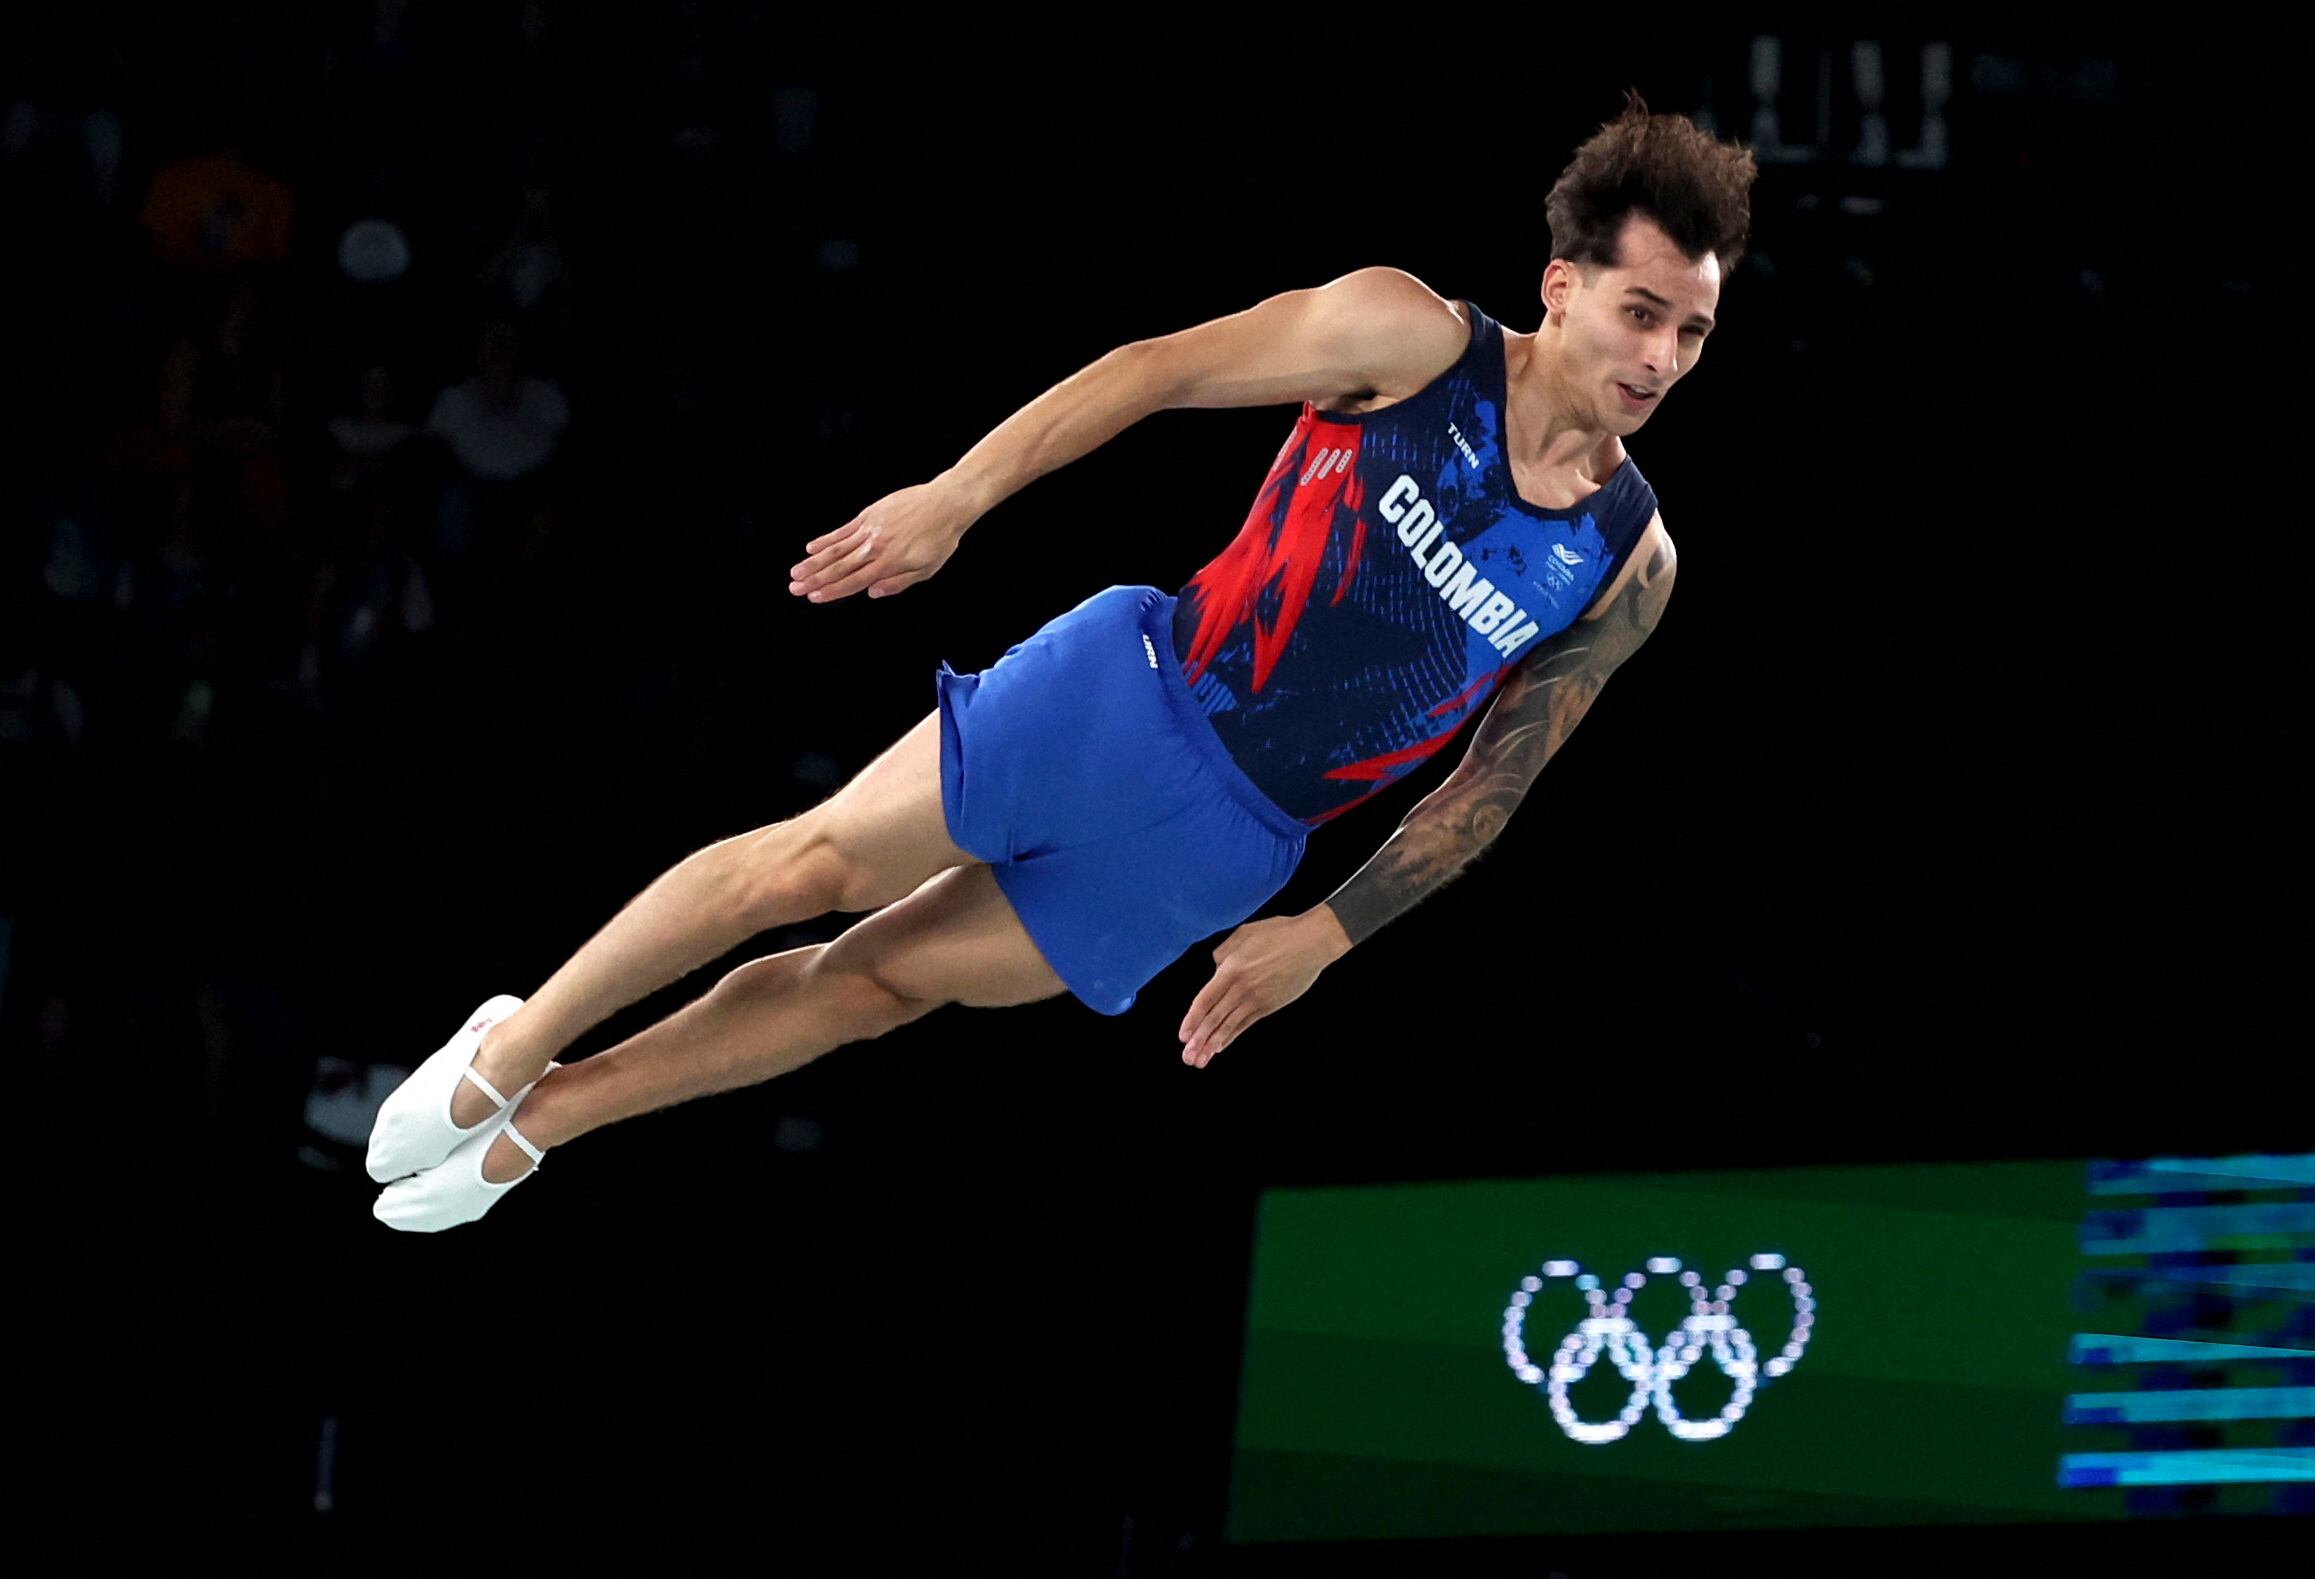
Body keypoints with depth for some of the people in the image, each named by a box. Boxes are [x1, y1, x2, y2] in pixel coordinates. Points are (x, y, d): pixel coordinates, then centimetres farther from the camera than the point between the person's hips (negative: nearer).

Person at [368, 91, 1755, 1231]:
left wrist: (1323, 938, 1)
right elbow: (1158, 370, -7)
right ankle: (511, 1052, 17)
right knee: (810, 866, -4)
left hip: (1224, 847, 2)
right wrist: (957, 498, -12)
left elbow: (1483, 796, 3)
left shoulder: (1629, 566, -8)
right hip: (1142, 686, -2)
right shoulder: (1409, 339, -15)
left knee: (878, 981, 8)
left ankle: (542, 1114, 22)